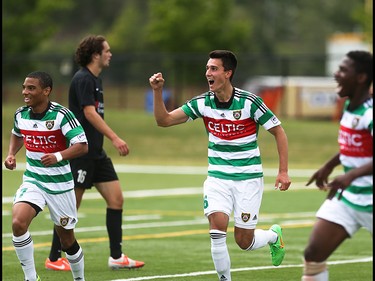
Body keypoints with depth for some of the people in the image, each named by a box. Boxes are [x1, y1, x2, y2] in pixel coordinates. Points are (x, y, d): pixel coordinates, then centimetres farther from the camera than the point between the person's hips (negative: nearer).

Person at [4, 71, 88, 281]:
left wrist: (58, 156, -33)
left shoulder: (61, 115, -17)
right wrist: (11, 154, 5)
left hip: (59, 183, -3)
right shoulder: (21, 114, -1)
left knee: (67, 238, 9)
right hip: (32, 180, 3)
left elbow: (82, 146, -19)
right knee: (18, 223, -23)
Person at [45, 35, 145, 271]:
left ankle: (116, 256, 6)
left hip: (96, 152, 9)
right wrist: (115, 138, -28)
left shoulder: (95, 79, 15)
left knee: (116, 198, 3)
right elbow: (90, 113, -23)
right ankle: (54, 259, 6)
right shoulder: (83, 79, -14)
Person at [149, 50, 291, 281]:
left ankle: (274, 236, 36)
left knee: (244, 241, 2)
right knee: (217, 227, -20)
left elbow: (279, 132, -5)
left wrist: (283, 171, -9)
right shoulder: (203, 103, -4)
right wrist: (158, 91, -18)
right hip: (217, 178, 3)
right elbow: (164, 120, -2)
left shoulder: (249, 102, -13)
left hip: (248, 179, -3)